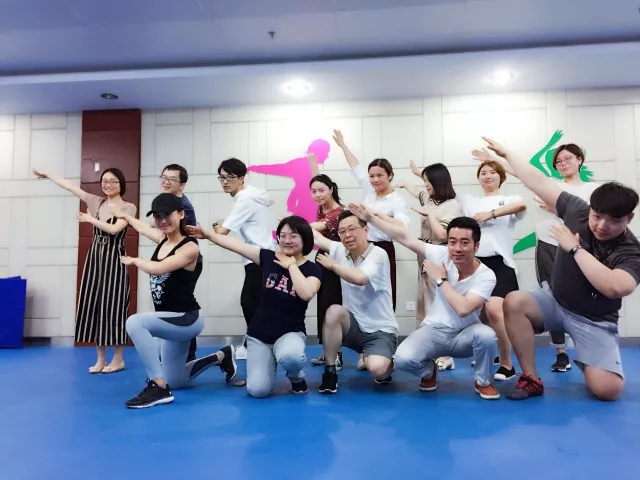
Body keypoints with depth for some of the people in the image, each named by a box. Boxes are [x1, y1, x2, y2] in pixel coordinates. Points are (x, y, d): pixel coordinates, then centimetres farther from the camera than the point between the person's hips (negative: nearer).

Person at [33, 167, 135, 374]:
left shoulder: (129, 207, -5)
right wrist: (47, 174, 22)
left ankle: (118, 359, 9)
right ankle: (101, 359, 16)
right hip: (94, 258, 6)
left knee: (113, 306, -3)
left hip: (114, 260, -5)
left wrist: (90, 219, -7)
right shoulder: (96, 202, 9)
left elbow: (114, 229, -18)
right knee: (93, 305, 5)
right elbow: (69, 185, 15)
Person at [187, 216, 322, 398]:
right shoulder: (268, 257, -1)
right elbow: (236, 244, 0)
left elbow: (306, 294, -27)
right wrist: (207, 234, -2)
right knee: (258, 390, -13)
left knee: (290, 357, -39)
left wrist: (291, 265, -17)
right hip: (259, 334, 2)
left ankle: (296, 376, 1)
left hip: (291, 333, -2)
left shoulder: (312, 269, -7)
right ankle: (270, 363, 23)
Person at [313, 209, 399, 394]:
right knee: (334, 311, -28)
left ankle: (386, 365, 12)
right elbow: (315, 237, 12)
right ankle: (330, 371, -10)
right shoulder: (340, 250, -1)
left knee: (377, 369, -30)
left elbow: (359, 278, -35)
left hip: (380, 330, -4)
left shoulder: (378, 255, -18)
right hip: (353, 326, 4)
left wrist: (333, 265, -20)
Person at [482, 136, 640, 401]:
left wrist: (574, 248, -33)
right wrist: (505, 153, -2)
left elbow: (614, 287, -39)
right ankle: (531, 379, -15)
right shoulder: (578, 211, -11)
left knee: (607, 389, -21)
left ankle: (588, 364, 20)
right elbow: (539, 182, -7)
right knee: (514, 302, -30)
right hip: (554, 300, 3)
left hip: (594, 321, -2)